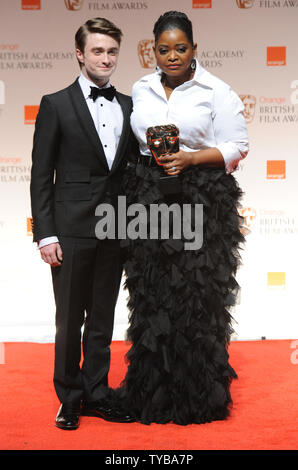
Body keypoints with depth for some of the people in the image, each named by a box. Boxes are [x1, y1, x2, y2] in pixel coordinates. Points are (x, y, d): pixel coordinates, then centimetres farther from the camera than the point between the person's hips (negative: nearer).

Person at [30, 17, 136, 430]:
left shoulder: (128, 107, 10)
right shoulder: (56, 105, -1)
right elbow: (41, 175, -4)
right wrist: (45, 235, -10)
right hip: (72, 230, -4)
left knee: (102, 319, 12)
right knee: (70, 320, 5)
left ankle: (96, 395, 24)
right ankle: (69, 398, 20)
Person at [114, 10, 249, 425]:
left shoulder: (216, 91, 1)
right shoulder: (141, 90, 13)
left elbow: (236, 146, -2)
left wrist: (190, 158, -14)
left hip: (202, 202, -3)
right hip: (148, 200, 3)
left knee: (197, 298, -2)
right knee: (151, 296, 4)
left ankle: (200, 397, 10)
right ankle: (152, 394, 15)